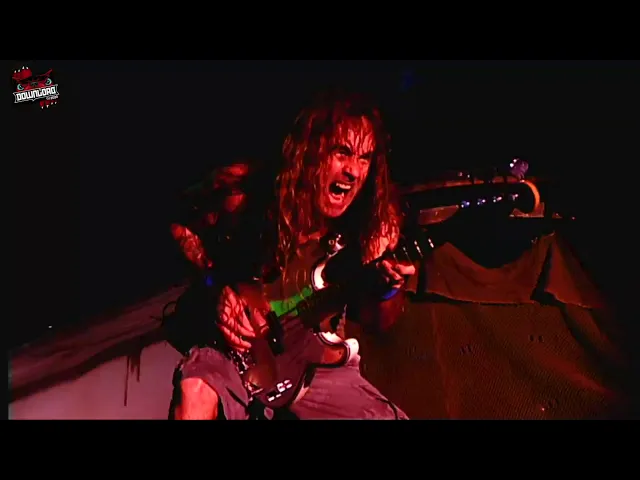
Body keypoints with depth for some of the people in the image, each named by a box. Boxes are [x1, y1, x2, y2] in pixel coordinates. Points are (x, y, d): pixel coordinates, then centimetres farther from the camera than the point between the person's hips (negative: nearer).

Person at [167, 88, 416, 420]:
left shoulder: (375, 220, -11)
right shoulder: (248, 188, -15)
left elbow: (377, 323, 0)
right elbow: (181, 228, 4)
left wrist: (390, 287, -23)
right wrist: (217, 289, -12)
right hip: (241, 352, -2)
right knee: (196, 392, -34)